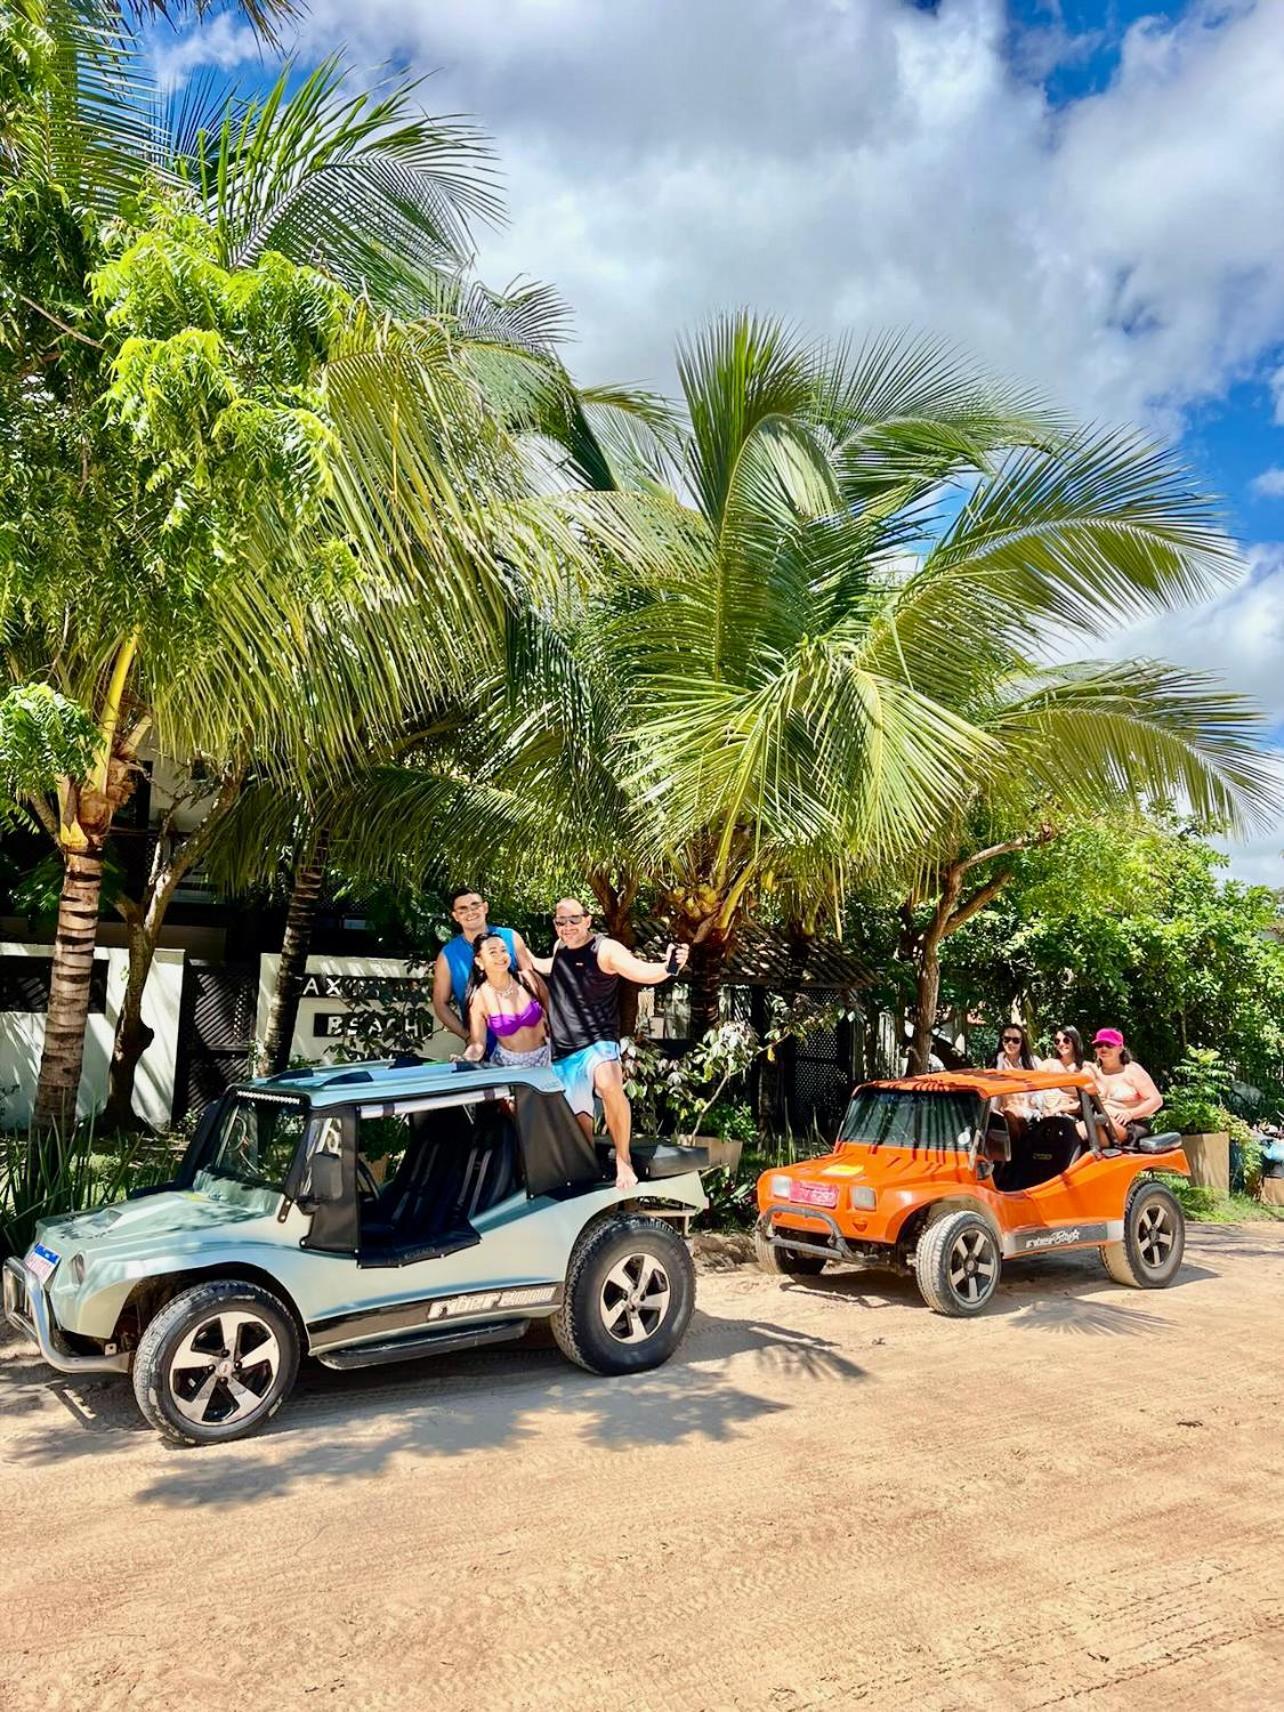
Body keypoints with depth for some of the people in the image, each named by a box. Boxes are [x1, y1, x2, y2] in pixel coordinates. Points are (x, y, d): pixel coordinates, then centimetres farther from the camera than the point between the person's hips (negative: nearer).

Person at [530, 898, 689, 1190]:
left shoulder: (605, 950, -10)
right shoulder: (559, 948, 11)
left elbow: (642, 971, -26)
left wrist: (667, 967, -45)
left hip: (597, 1044, -7)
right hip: (562, 1054, 7)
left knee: (609, 1085, -36)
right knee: (579, 1119, 8)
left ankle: (623, 1160, -22)